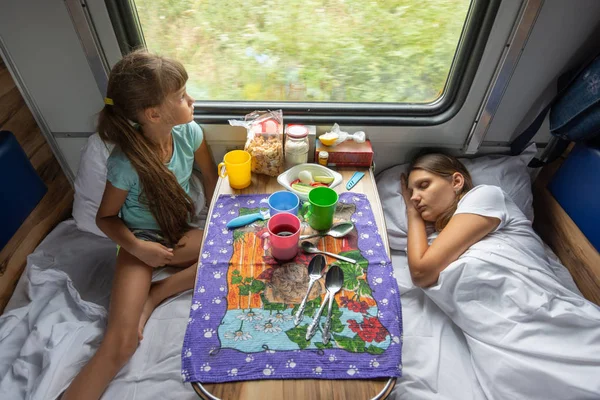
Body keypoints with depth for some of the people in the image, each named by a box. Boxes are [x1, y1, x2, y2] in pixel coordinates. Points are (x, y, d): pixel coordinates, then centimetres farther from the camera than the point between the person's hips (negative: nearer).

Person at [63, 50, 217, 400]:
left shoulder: (189, 133, -13)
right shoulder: (126, 163, -23)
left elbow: (212, 180, 3)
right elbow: (105, 217, -7)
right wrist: (136, 246, -22)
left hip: (181, 234, 5)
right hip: (141, 240, -4)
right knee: (122, 342, -20)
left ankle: (156, 294, -10)